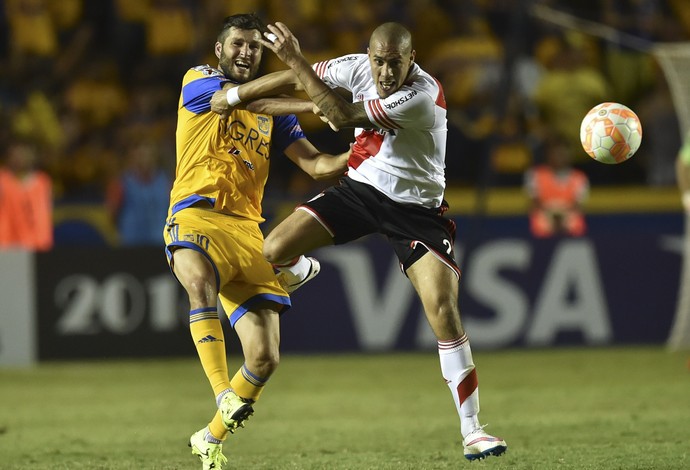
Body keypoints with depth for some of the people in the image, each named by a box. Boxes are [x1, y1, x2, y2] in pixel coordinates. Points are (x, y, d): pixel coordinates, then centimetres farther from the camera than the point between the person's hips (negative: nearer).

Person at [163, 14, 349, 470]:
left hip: (247, 230, 5)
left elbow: (317, 164, 14)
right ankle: (224, 395, -49)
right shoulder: (198, 80, 8)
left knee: (265, 359, -6)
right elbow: (243, 98, -12)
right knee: (200, 281, -41)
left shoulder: (274, 111, 22)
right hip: (197, 215, -5)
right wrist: (315, 102, -16)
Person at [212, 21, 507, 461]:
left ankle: (472, 430, -8)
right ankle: (301, 273, 33)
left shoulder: (423, 95, -29)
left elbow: (342, 117, -31)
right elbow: (293, 77, 3)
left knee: (445, 315, -16)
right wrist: (233, 95, 8)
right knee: (274, 251, -8)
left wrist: (296, 60, -30)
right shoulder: (358, 67, -11)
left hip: (416, 210, -5)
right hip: (360, 189, 5)